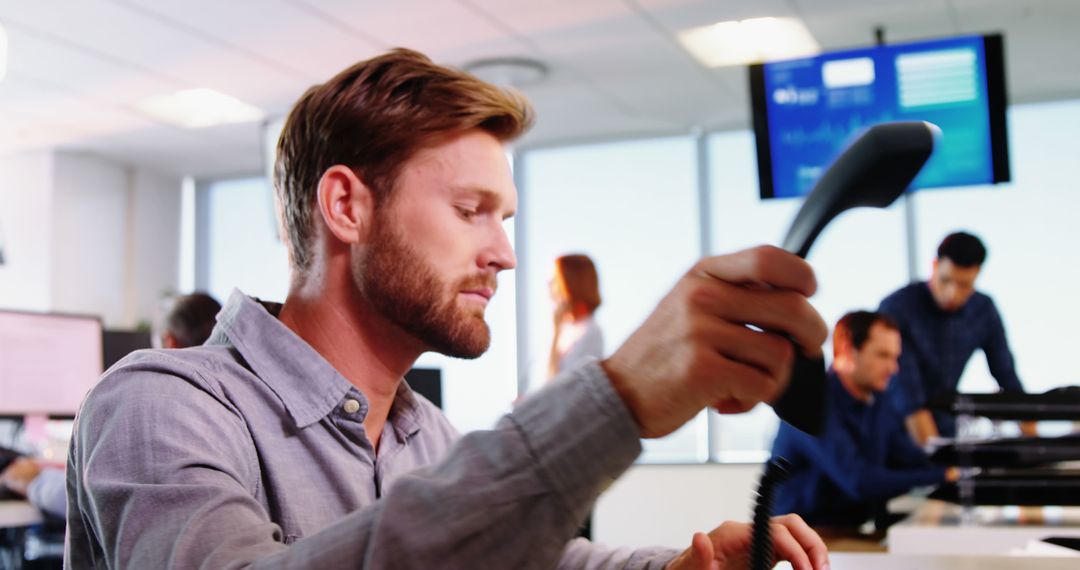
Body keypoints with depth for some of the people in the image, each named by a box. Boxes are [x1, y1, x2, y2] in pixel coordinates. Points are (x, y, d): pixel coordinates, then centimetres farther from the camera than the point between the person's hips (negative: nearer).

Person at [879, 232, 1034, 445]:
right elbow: (905, 389, -24)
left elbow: (1007, 378, 5)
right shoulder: (896, 309, -18)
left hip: (945, 432, 4)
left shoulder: (984, 311, -2)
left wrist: (1033, 442, -2)